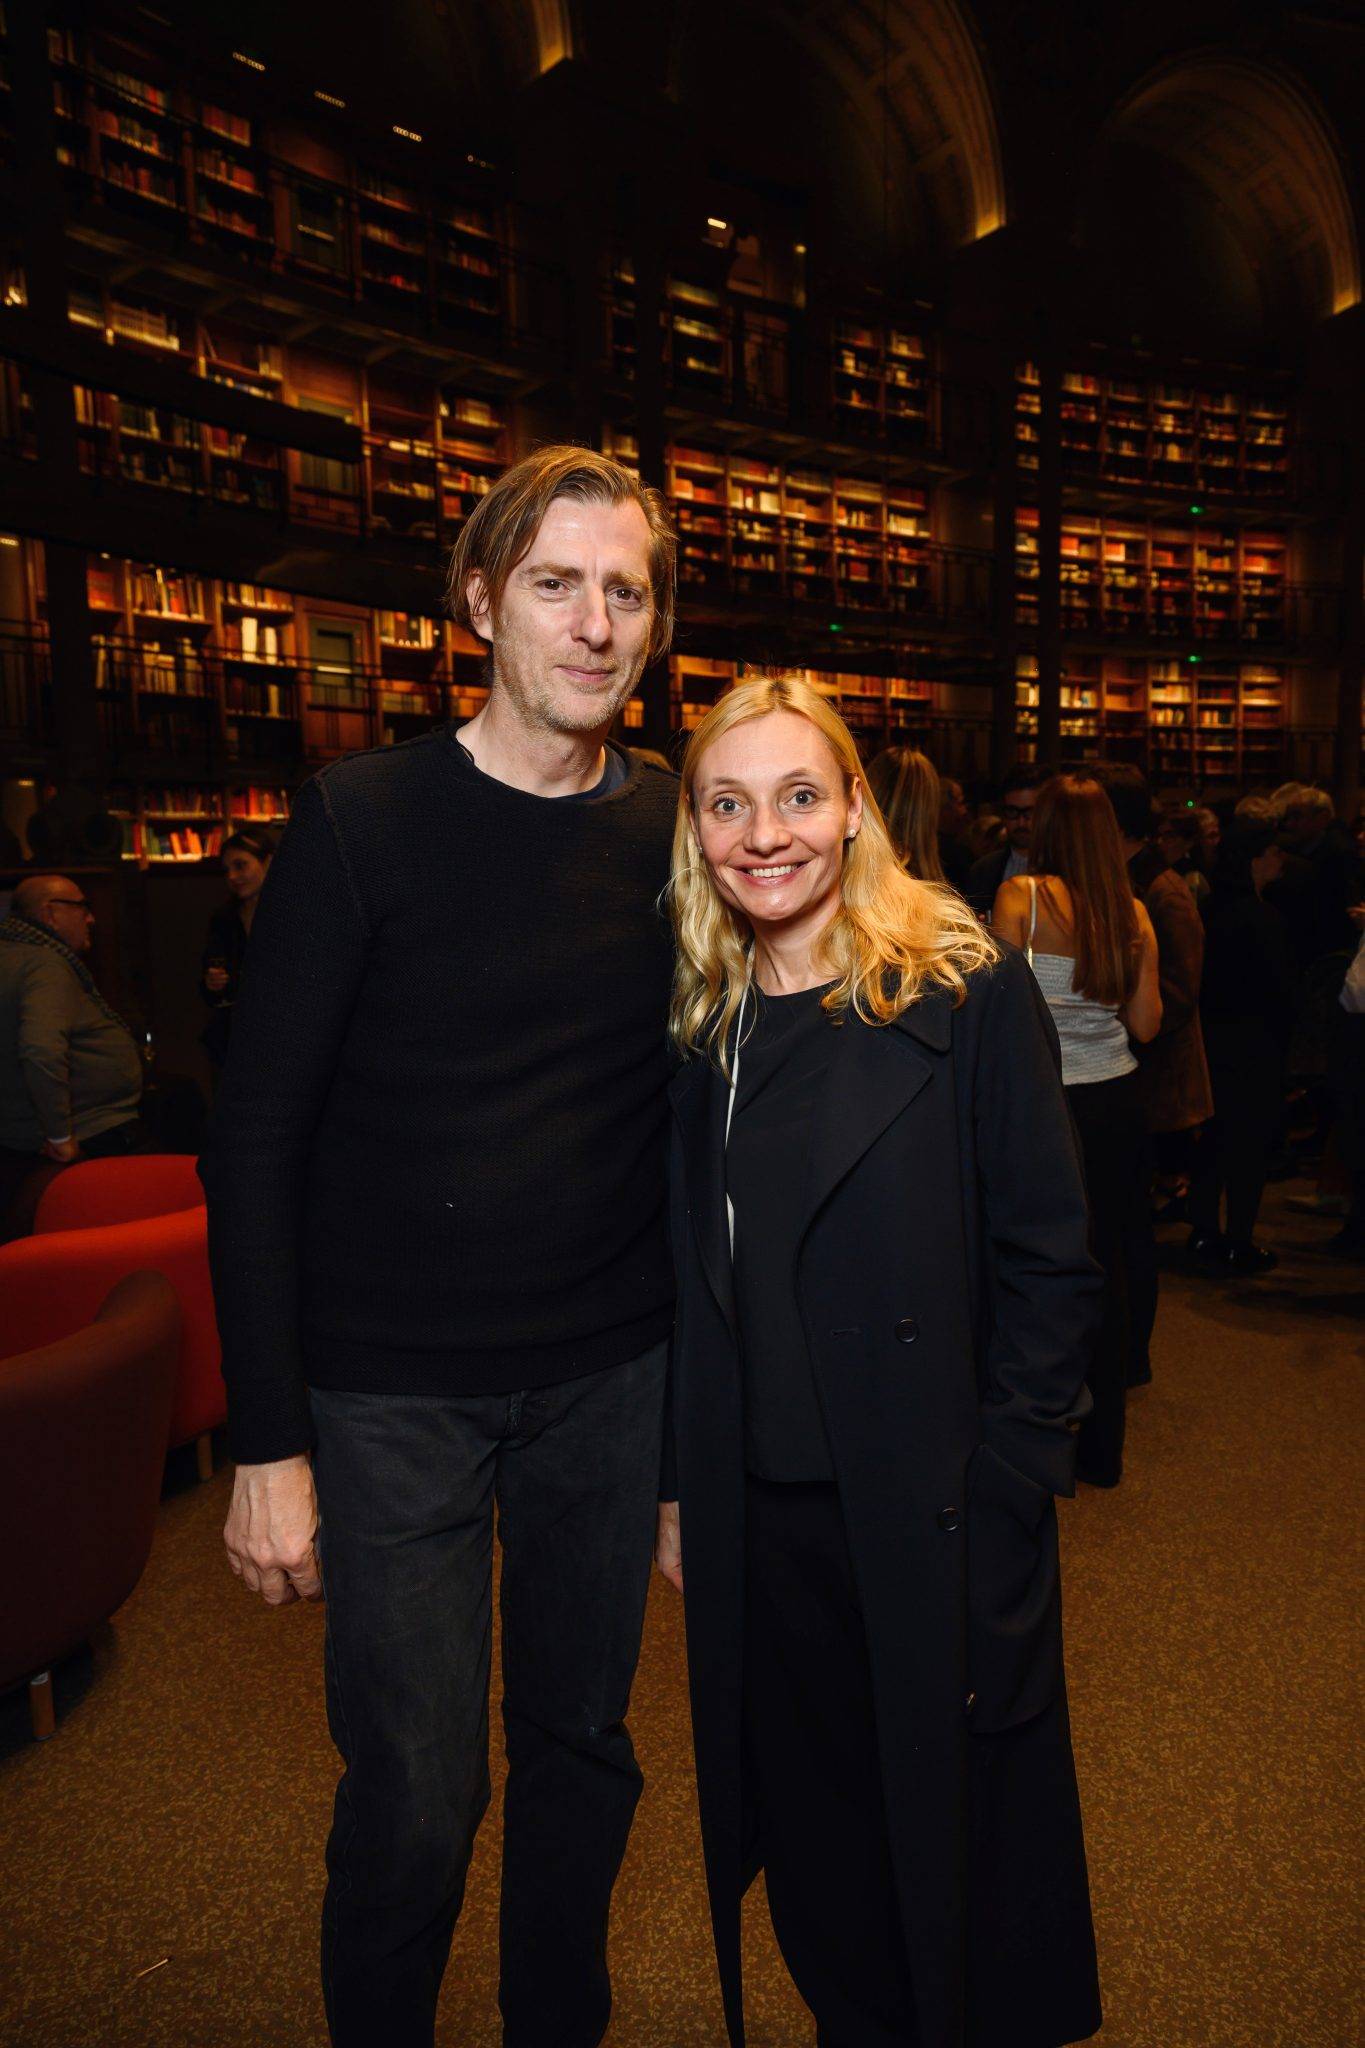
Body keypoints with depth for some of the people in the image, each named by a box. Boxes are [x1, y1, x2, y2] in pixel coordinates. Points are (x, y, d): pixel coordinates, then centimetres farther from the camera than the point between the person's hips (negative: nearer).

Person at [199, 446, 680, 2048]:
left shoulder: (673, 835, 1)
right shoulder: (361, 819, -9)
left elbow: (692, 1118, 8)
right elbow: (254, 1142, -8)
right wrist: (268, 1442, -10)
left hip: (610, 1378, 4)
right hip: (393, 1390, -3)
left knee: (583, 1749, 17)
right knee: (417, 1793, 6)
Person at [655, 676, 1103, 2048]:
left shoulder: (970, 996, -11)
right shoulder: (704, 1028, 4)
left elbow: (1048, 1269, -10)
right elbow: (694, 1292, 9)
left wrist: (997, 1503, -14)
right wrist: (679, 1489, 7)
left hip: (933, 1522, -4)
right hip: (761, 1522, 4)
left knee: (953, 1844, 15)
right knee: (811, 1851, 20)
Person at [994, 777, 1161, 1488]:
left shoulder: (1019, 896, -11)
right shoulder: (1132, 912, 2)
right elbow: (1146, 1024, 4)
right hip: (1116, 1102, 4)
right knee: (1108, 1270, 13)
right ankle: (1103, 1448, 26)